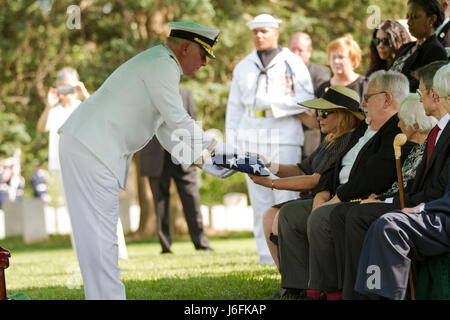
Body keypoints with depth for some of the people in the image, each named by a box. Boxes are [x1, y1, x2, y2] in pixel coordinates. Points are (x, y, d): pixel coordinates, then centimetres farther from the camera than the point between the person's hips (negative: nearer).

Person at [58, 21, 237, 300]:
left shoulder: (160, 66, 23)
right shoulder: (162, 65, -10)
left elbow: (168, 131, 24)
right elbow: (179, 122, -13)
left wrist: (205, 164, 18)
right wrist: (217, 147, -3)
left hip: (85, 147, 11)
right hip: (91, 149, -11)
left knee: (102, 234, 11)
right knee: (99, 234, -11)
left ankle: (106, 296, 14)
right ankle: (106, 296, -12)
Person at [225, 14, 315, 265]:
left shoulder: (292, 63, 8)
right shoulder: (243, 67, 19)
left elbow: (306, 100, -2)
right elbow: (235, 108, 20)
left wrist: (271, 104, -9)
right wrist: (232, 145, 11)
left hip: (285, 140, -3)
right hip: (251, 139, 3)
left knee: (286, 200, -10)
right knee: (260, 203, -1)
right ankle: (267, 259, 1)